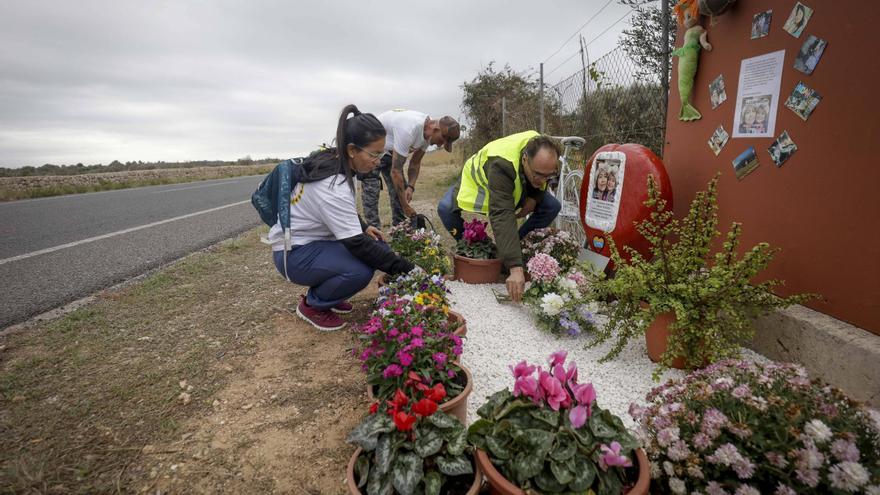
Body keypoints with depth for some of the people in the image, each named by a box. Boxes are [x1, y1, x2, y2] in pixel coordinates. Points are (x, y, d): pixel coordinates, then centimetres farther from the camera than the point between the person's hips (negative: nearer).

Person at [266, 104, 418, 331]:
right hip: (294, 253, -9)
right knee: (360, 270, -29)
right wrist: (407, 268, -25)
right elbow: (357, 244, -29)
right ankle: (312, 304, -1)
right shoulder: (332, 187, -30)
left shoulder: (331, 160, -4)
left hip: (314, 240, 9)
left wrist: (364, 227, -2)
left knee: (378, 247, -4)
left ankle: (327, 294, 13)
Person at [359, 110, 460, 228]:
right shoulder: (408, 130, -39)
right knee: (371, 192, -14)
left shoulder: (427, 131, -12)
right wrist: (405, 206, -29)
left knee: (400, 190, 3)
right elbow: (395, 171, -35)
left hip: (390, 151, 8)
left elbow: (415, 162, 1)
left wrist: (410, 186, -16)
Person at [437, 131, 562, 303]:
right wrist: (515, 267, -61)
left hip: (515, 190, 5)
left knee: (552, 206, -17)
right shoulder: (502, 164, -46)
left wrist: (535, 197, -23)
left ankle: (516, 245, 1)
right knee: (446, 208, -33)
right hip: (479, 181, -5)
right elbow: (502, 216, -54)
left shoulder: (545, 157, -25)